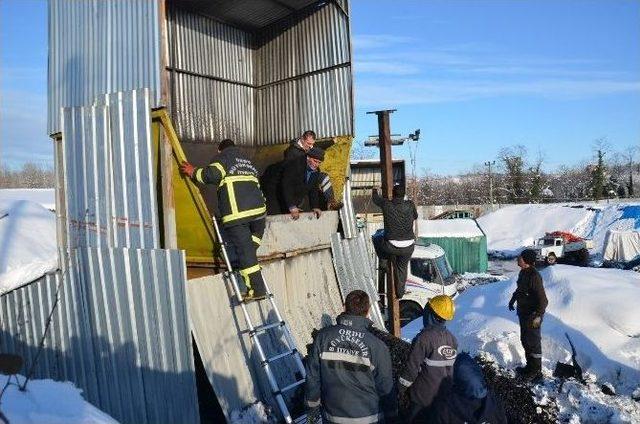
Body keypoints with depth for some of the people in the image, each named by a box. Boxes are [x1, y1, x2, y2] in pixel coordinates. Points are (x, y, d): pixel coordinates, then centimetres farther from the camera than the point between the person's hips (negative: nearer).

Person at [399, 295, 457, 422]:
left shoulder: (424, 338, -20)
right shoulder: (451, 338, 1)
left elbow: (412, 368, -18)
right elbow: (454, 367, 11)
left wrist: (399, 389, -6)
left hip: (423, 398, -6)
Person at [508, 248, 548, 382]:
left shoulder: (534, 276, -26)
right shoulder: (523, 272, 2)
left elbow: (543, 299, -26)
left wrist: (538, 315, -32)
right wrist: (513, 300, 30)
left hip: (532, 316, -9)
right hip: (523, 312, 9)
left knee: (533, 343, 5)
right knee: (525, 340, 20)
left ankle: (536, 372, 20)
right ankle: (530, 367, 35)